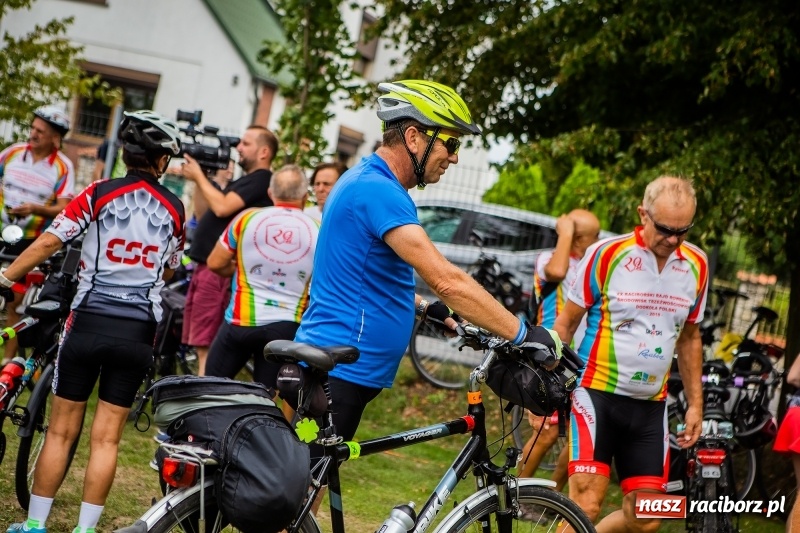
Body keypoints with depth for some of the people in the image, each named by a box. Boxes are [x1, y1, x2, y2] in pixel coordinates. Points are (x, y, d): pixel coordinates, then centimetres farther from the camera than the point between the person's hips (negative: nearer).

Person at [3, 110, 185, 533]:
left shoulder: (99, 194, -5)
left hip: (89, 321, -1)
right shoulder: (174, 208, 4)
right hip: (139, 331, 1)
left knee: (61, 430, 7)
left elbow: (48, 243, -9)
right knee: (107, 437, 6)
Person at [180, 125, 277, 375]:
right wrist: (198, 179, 10)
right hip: (205, 268, 11)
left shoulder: (260, 180, -9)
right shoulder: (244, 181, 23)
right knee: (200, 345, 13)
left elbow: (222, 208, -22)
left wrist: (199, 176, -9)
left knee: (205, 347, -12)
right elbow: (202, 215, 22)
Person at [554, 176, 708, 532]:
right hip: (597, 395, -5)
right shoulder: (607, 254, -10)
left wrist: (695, 404, 14)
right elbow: (566, 323, -3)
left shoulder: (696, 266, 4)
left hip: (650, 408, 5)